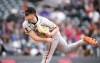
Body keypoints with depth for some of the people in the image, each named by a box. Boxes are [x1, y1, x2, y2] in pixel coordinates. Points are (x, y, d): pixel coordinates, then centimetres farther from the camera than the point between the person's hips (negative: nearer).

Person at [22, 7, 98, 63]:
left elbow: (56, 28, -19)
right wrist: (46, 39, -44)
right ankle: (84, 40, 29)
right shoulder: (26, 24, -22)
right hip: (47, 37, 6)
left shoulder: (42, 20, -33)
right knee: (66, 50, 22)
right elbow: (35, 37, -28)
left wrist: (51, 34, -39)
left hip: (54, 35, -6)